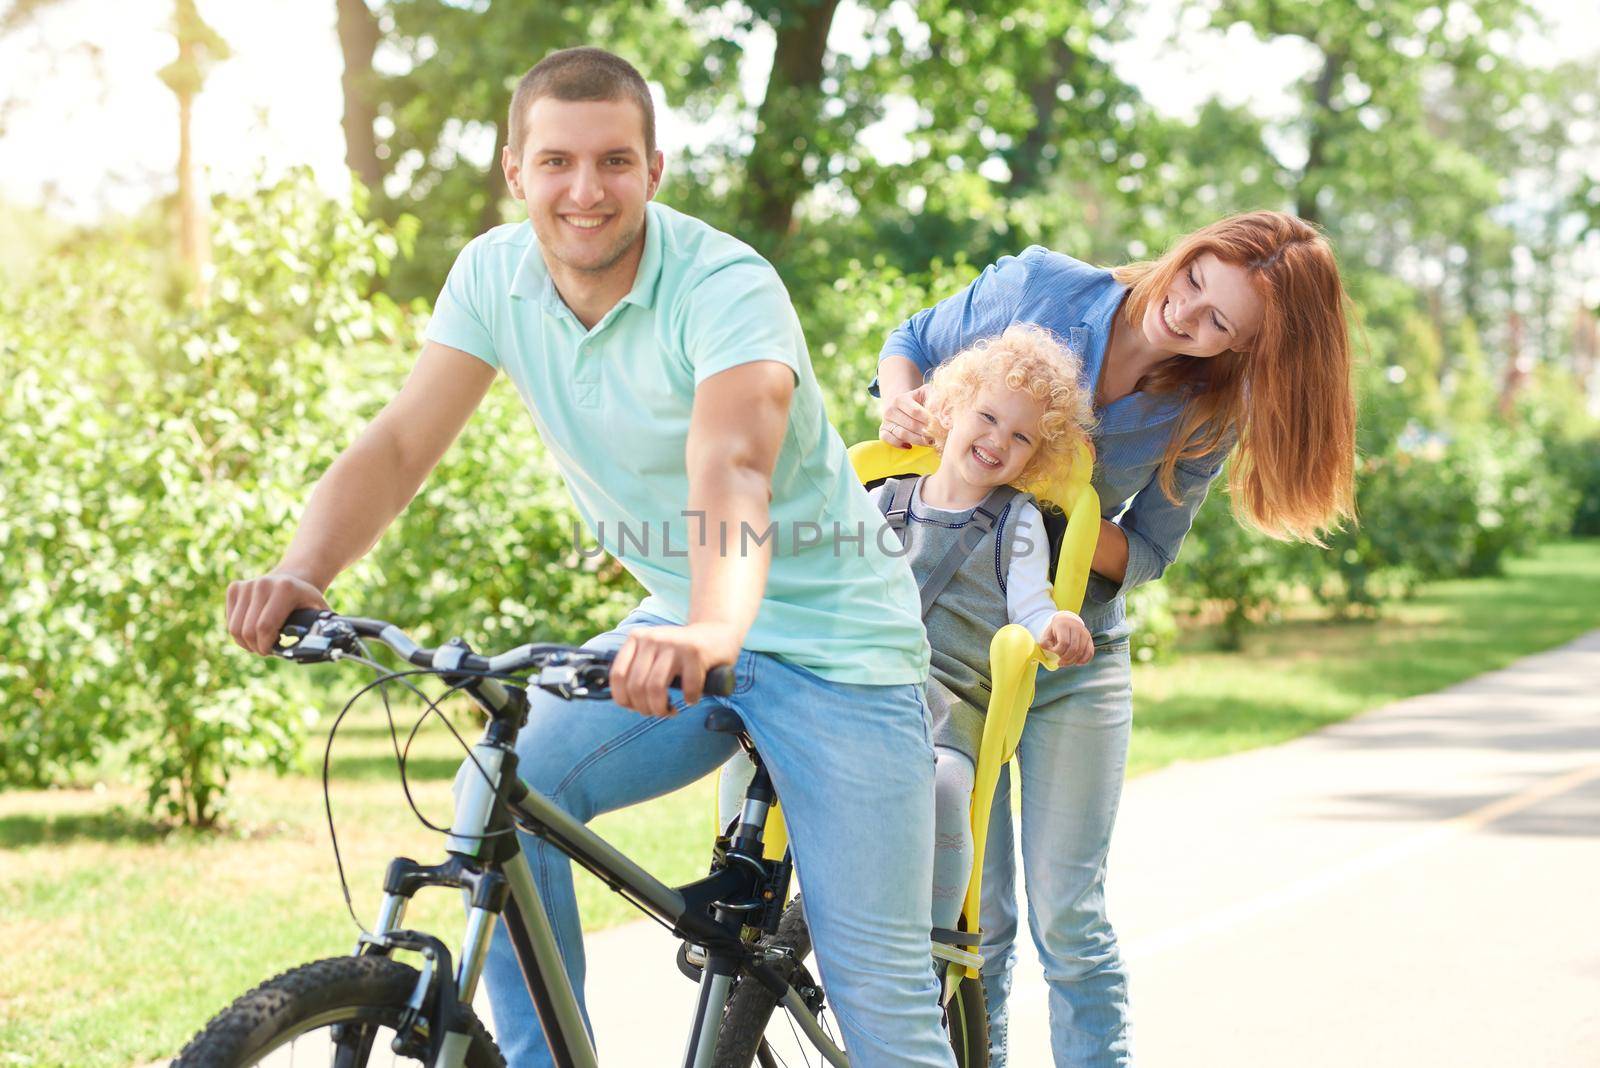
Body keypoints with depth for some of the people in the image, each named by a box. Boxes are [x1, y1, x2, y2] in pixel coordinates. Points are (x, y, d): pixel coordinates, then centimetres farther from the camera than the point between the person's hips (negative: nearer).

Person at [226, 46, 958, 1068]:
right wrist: (301, 576, -30)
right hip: (677, 624, 5)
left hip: (833, 643, -5)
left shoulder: (726, 284, -24)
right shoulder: (497, 274, -7)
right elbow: (398, 446, -11)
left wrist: (712, 631, -60)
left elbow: (729, 471, -41)